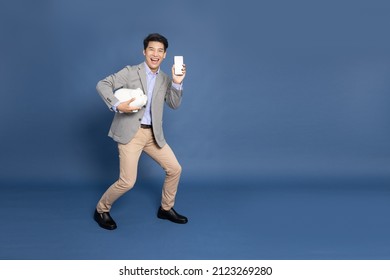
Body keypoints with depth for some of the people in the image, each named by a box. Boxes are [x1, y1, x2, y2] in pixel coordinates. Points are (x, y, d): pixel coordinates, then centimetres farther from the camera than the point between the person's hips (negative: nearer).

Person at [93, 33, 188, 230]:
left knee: (175, 169, 6)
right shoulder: (130, 72, -2)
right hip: (130, 132, -5)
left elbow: (174, 105, 3)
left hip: (153, 134, 6)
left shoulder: (165, 79, 12)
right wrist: (117, 105, -24)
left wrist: (177, 83, -12)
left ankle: (166, 209, 27)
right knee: (127, 182, -8)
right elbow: (102, 84, -9)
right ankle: (101, 210, 18)